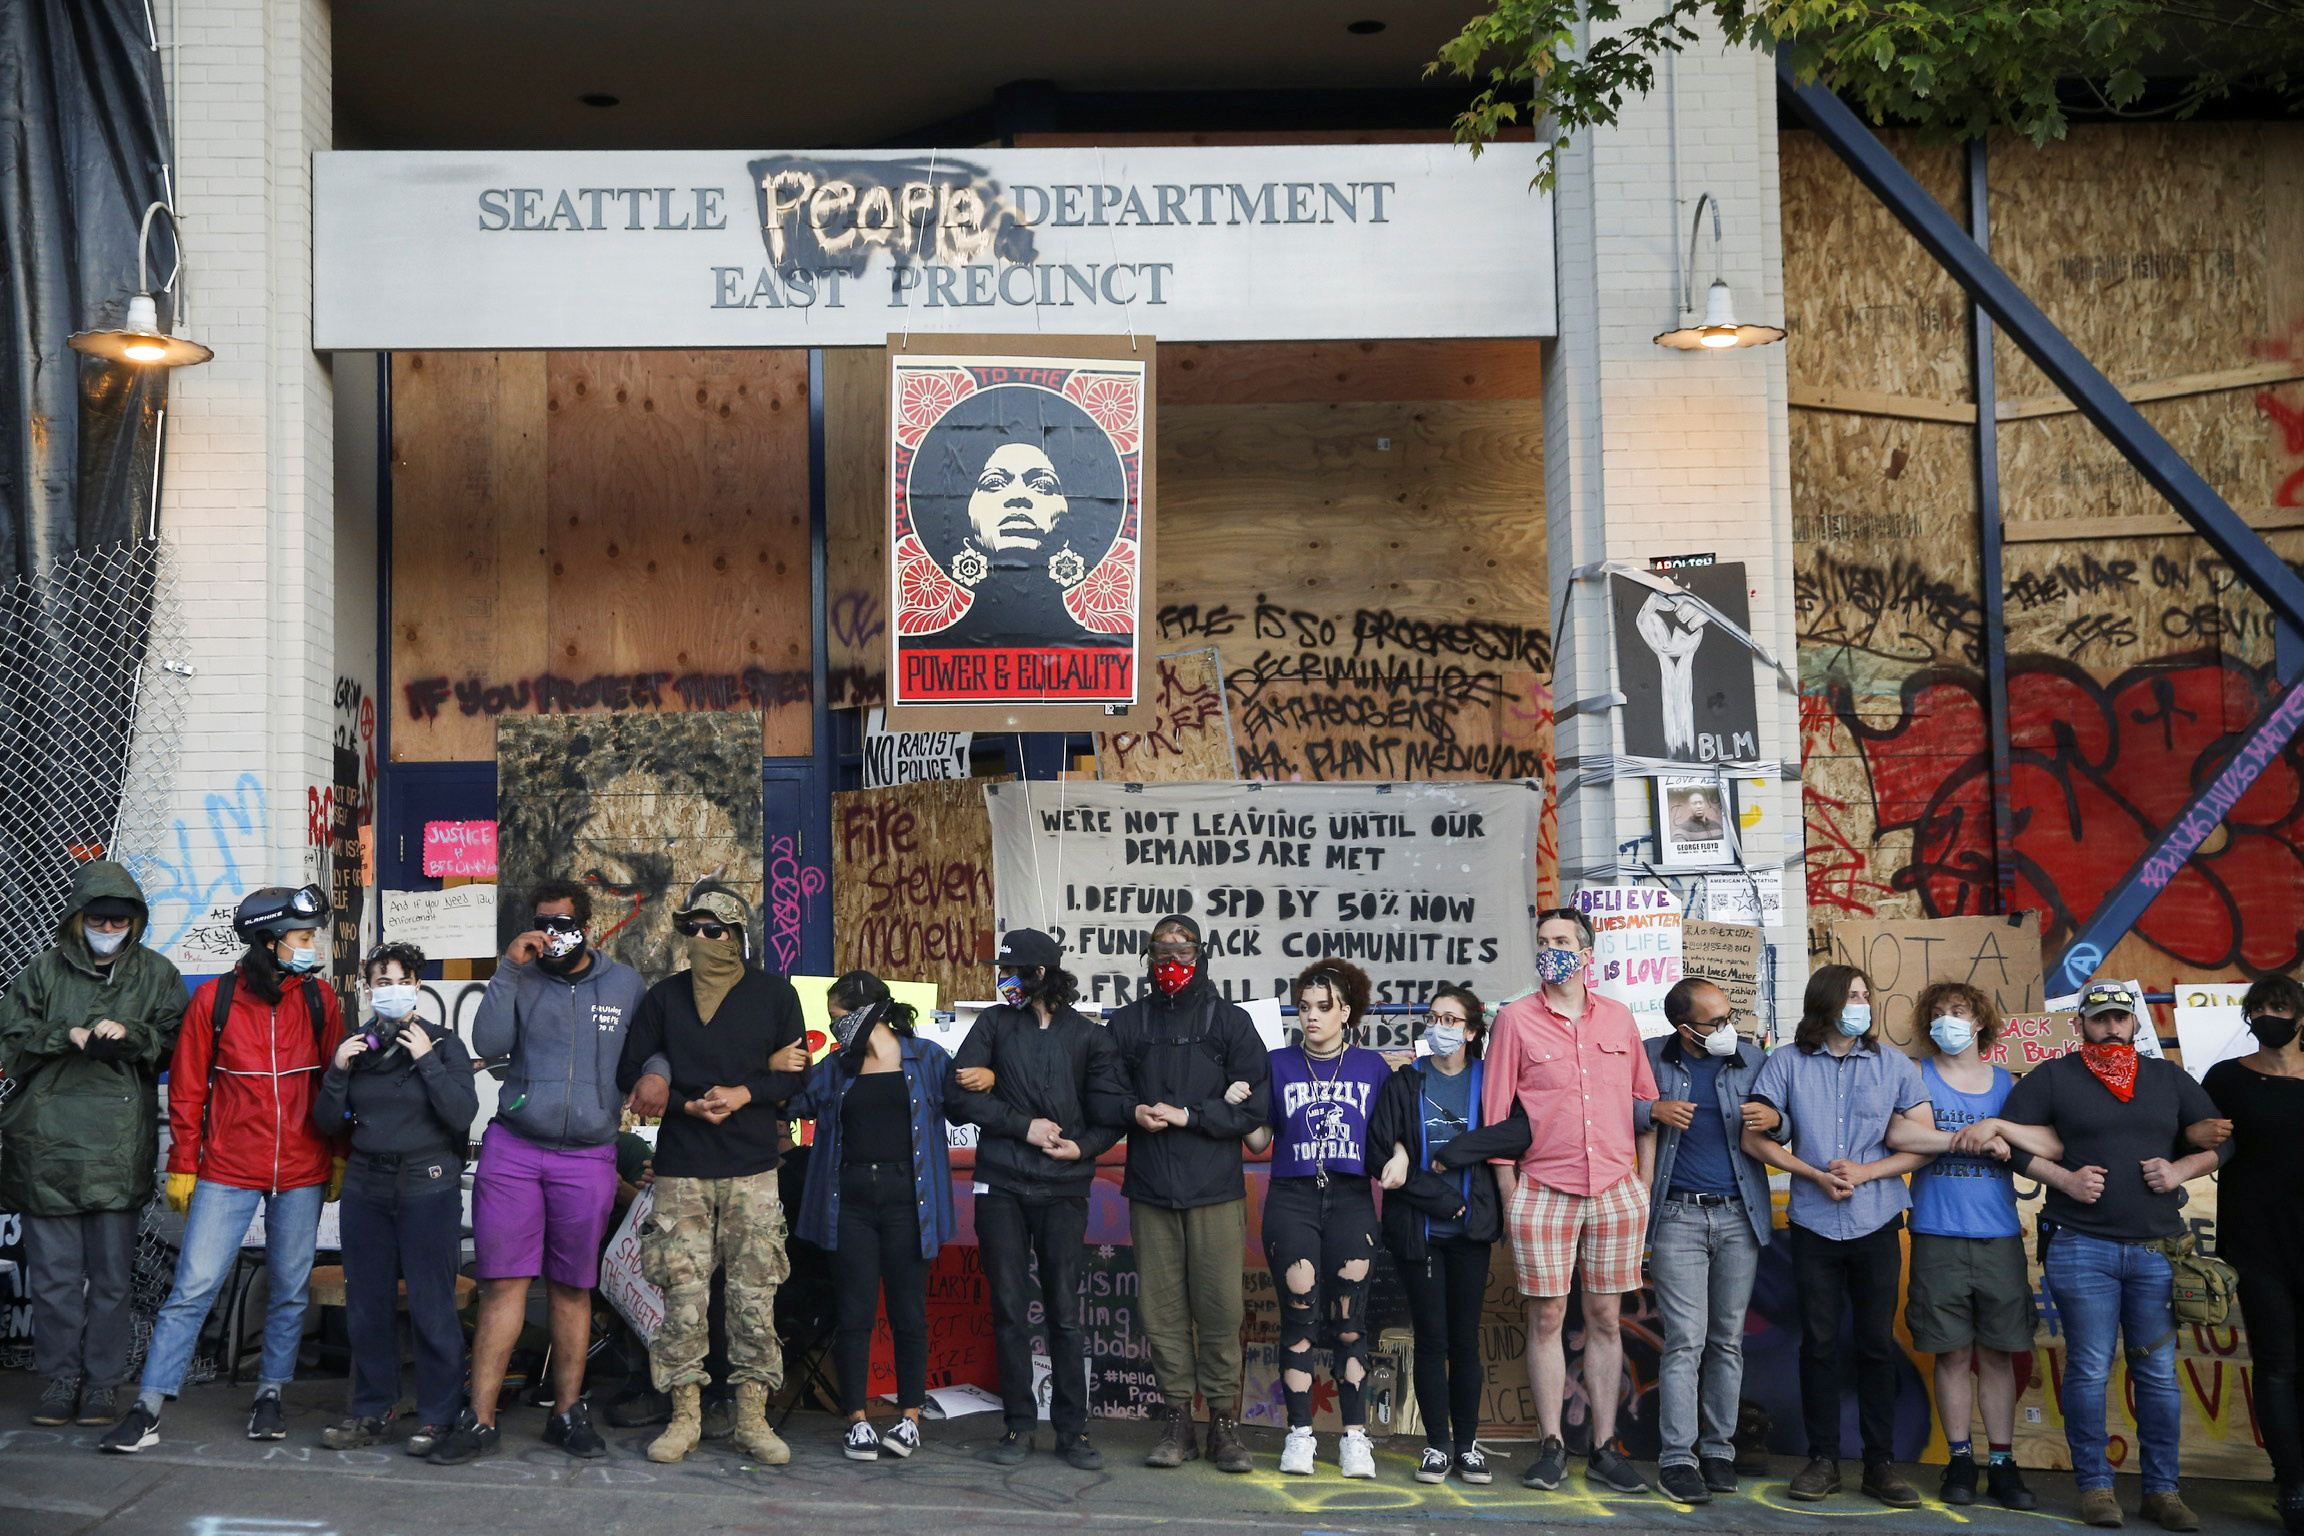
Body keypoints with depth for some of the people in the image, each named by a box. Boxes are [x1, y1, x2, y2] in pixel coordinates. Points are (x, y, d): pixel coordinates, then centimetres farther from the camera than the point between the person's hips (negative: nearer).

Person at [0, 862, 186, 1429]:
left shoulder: (156, 974, 8)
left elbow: (177, 1042, 5)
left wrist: (132, 1035, -12)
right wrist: (68, 1037, -10)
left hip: (119, 1149, 0)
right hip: (47, 1143, 0)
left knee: (111, 1273, 4)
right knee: (53, 1272, 4)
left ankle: (103, 1381, 14)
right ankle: (62, 1377, 16)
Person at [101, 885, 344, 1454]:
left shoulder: (319, 1000, 2)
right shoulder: (215, 998, -4)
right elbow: (187, 1089, 1)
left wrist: (339, 1161, 7)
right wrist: (182, 1167, 1)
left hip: (301, 1173, 2)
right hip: (227, 1172, -2)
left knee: (290, 1290, 9)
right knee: (193, 1288, -5)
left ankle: (271, 1394, 23)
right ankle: (148, 1408, 0)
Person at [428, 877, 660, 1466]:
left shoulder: (624, 984, 10)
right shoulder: (521, 980, 5)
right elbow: (489, 1045, -8)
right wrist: (508, 971, -12)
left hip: (587, 1158, 1)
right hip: (512, 1151, -1)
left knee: (572, 1288, 8)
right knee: (503, 1283, -4)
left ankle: (568, 1413, 17)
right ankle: (480, 1421, -1)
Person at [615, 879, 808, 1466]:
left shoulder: (774, 993, 6)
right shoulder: (664, 996, 10)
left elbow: (797, 1072, 7)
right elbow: (632, 1075, 8)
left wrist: (745, 1094, -10)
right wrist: (686, 1103, -8)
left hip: (753, 1169, -1)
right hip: (681, 1168, 1)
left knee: (754, 1296, -1)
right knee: (683, 1294, -1)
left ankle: (752, 1419, 6)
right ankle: (685, 1418, 7)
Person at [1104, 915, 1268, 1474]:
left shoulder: (1229, 1021, 6)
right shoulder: (1127, 1023, 14)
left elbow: (1253, 1108, -1)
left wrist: (1187, 1115, -9)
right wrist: (1134, 1112, -8)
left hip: (1215, 1189, -2)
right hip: (1150, 1189, 2)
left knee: (1220, 1306, -4)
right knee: (1161, 1307, 2)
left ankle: (1224, 1422, 6)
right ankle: (1177, 1422, 10)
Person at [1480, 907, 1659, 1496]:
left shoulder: (1618, 1017, 8)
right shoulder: (1515, 1020, 1)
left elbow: (1644, 1102, 12)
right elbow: (1498, 1115, 1)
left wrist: (1643, 1184, 7)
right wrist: (1509, 1195, -2)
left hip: (1615, 1192, 2)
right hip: (1544, 1191, -2)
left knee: (1605, 1319, 6)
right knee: (1547, 1318, 0)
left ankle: (1605, 1450, 12)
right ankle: (1551, 1446, 9)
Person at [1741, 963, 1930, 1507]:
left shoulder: (1894, 1064, 3)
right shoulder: (1787, 1063, 1)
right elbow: (1755, 1139, 0)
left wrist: (1863, 1173, -11)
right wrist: (1816, 1175, -10)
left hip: (1877, 1223, 0)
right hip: (1814, 1225, 0)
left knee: (1878, 1345, 3)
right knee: (1818, 1344, 4)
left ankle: (1880, 1464, 12)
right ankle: (1823, 1461, 13)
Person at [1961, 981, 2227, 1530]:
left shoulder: (2169, 1078, 14)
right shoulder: (2052, 1078, 5)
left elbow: (2217, 1139, 13)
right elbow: (2014, 1141, 2)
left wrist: (2180, 1169, -2)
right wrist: (2066, 1179, -11)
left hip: (2157, 1247, 3)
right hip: (2081, 1246, -2)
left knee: (2159, 1374, 5)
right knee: (2089, 1371, 0)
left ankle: (2162, 1490, 13)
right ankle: (2094, 1486, 8)